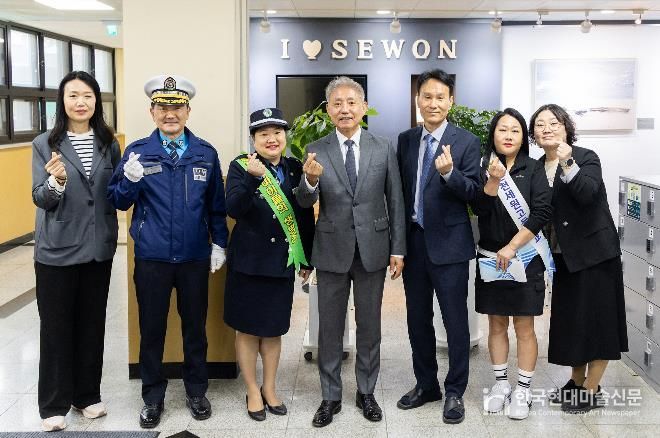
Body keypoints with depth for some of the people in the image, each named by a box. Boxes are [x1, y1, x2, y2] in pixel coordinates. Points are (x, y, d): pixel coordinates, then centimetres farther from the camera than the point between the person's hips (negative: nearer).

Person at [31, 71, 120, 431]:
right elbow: (40, 199, -10)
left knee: (92, 324, 12)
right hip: (57, 250, -3)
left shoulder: (108, 143, 4)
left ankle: (87, 394, 27)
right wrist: (56, 181, -30)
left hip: (98, 248, 3)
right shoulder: (45, 144, -5)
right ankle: (54, 405, 18)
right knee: (56, 327, 6)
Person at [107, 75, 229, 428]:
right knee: (152, 328, 10)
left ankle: (196, 391, 31)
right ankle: (153, 397, 26)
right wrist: (131, 180, -19)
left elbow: (216, 204, 8)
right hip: (151, 258, -1)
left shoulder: (206, 153, 2)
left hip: (195, 257, 1)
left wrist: (220, 242, 6)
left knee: (195, 326, 13)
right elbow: (119, 202, 0)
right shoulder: (137, 151, -2)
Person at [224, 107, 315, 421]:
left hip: (282, 262, 3)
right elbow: (234, 209, -21)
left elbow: (306, 216, 9)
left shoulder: (295, 169, 3)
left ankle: (269, 389, 27)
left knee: (274, 329, 12)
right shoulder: (241, 167, -7)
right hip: (249, 262, -3)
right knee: (247, 329, 7)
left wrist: (307, 260, 11)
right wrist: (253, 178, -36)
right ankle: (253, 392, 22)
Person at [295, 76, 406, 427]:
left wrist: (398, 249, 0)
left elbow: (395, 201, 2)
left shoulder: (383, 148, -1)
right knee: (330, 328, 9)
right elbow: (305, 202, -9)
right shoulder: (315, 151, -3)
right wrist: (310, 180, -31)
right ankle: (330, 396, 24)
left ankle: (366, 392, 28)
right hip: (332, 250, 0)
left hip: (373, 249, 1)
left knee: (369, 326, 12)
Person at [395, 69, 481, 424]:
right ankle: (425, 384, 30)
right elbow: (399, 189, 11)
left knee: (455, 321, 3)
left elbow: (472, 192, -10)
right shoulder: (405, 140, 7)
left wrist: (449, 172, -29)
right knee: (417, 319, 14)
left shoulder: (466, 142, -6)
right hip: (412, 241, 5)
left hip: (448, 243, -5)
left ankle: (454, 392, 17)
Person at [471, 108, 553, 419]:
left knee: (524, 327, 4)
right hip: (491, 259, 2)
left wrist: (512, 247, -14)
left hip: (524, 259, -2)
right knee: (496, 324, 11)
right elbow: (479, 209, -9)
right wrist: (494, 180, -25)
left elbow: (542, 212, -9)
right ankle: (500, 383, 23)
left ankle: (523, 390, 13)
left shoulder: (534, 169, -1)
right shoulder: (483, 168, 2)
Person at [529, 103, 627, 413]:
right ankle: (576, 381, 28)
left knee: (595, 318, 1)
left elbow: (588, 193, -25)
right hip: (564, 256, 6)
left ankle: (591, 389, 13)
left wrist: (567, 163, -33)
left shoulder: (586, 157, -9)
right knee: (569, 319, 13)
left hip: (594, 251, -6)